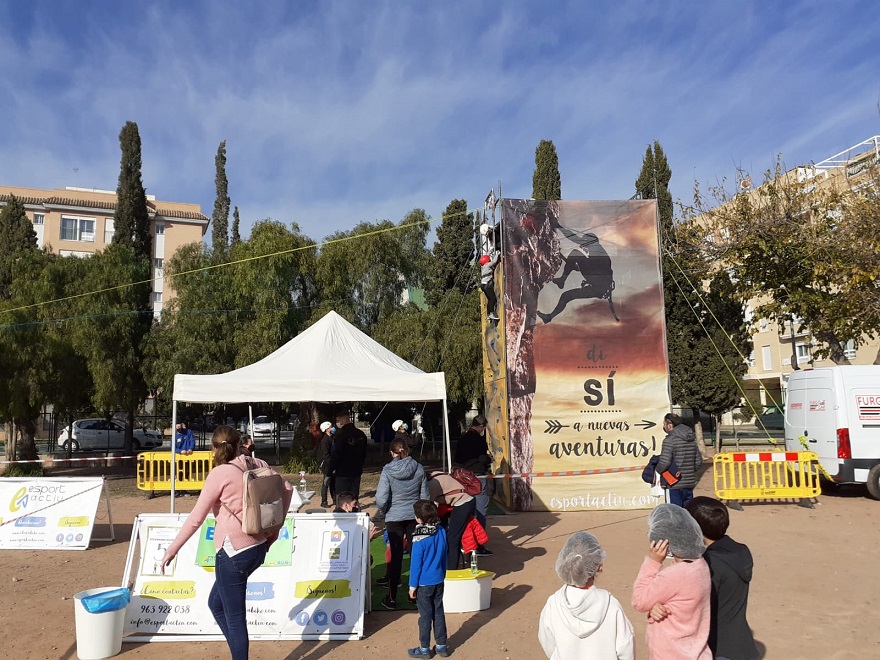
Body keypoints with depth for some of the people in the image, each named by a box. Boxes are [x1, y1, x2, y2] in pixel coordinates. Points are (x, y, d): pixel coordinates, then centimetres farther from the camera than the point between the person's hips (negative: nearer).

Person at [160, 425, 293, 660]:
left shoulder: (219, 474, -13)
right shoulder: (257, 465, 4)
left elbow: (196, 518, -11)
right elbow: (286, 489, 6)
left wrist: (172, 550, 0)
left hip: (234, 552, -7)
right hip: (257, 547, 7)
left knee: (234, 618, 7)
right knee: (216, 603, 24)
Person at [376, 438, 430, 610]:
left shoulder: (387, 471, -13)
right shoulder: (419, 468, -5)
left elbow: (381, 499, -17)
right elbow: (424, 496, 0)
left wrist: (383, 510, 3)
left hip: (394, 517, -2)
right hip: (415, 517, 2)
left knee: (395, 557, 7)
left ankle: (392, 598, 15)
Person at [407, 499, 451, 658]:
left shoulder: (420, 539, -22)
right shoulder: (442, 532, -5)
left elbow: (415, 564, -15)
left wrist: (412, 586, -6)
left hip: (424, 584, -5)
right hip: (439, 581, 5)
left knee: (425, 616, 8)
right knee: (439, 613, 16)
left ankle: (425, 649, 21)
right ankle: (442, 646, 26)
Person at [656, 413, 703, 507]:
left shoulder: (669, 440, -14)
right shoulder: (692, 440, 10)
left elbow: (664, 463, -21)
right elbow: (698, 462, 12)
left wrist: (658, 470, -2)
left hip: (675, 486, -7)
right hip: (690, 483, 7)